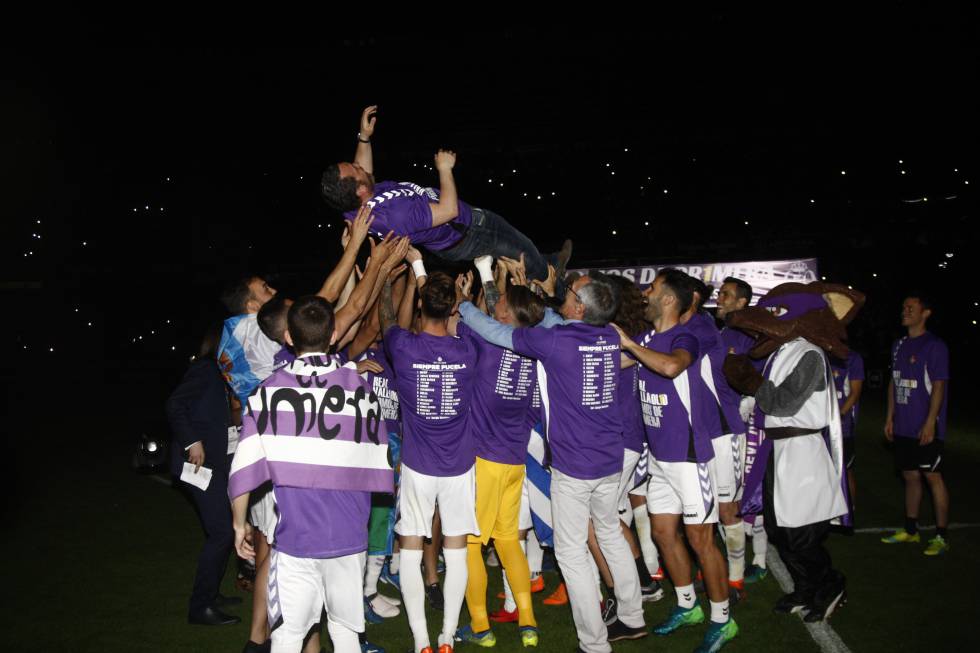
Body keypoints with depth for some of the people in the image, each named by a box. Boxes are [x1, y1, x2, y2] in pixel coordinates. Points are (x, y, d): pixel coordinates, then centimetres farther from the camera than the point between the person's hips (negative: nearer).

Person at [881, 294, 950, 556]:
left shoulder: (934, 346, -8)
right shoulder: (899, 345, 13)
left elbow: (938, 386, -12)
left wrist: (930, 423, -17)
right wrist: (890, 417, 13)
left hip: (925, 428, -7)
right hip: (903, 428, 7)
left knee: (933, 477, -3)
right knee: (910, 476, 13)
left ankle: (941, 536, 4)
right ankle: (911, 530, 23)